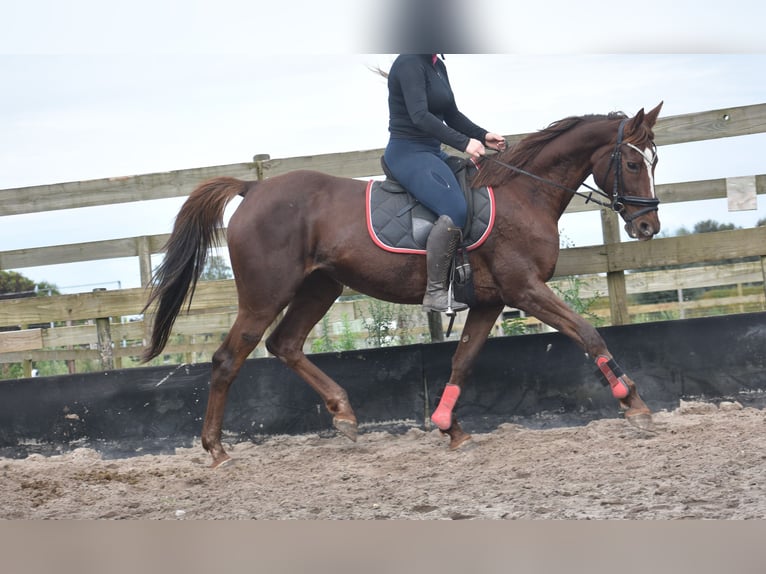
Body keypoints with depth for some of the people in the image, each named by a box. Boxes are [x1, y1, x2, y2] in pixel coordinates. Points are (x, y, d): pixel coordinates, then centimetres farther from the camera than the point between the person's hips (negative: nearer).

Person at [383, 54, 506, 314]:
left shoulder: (437, 65, 14)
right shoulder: (409, 63, -15)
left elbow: (452, 116, 19)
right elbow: (419, 116, -27)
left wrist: (483, 136, 3)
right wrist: (464, 143, -31)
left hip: (432, 152, 11)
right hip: (408, 153, -11)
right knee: (455, 211, -27)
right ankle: (434, 292, -23)